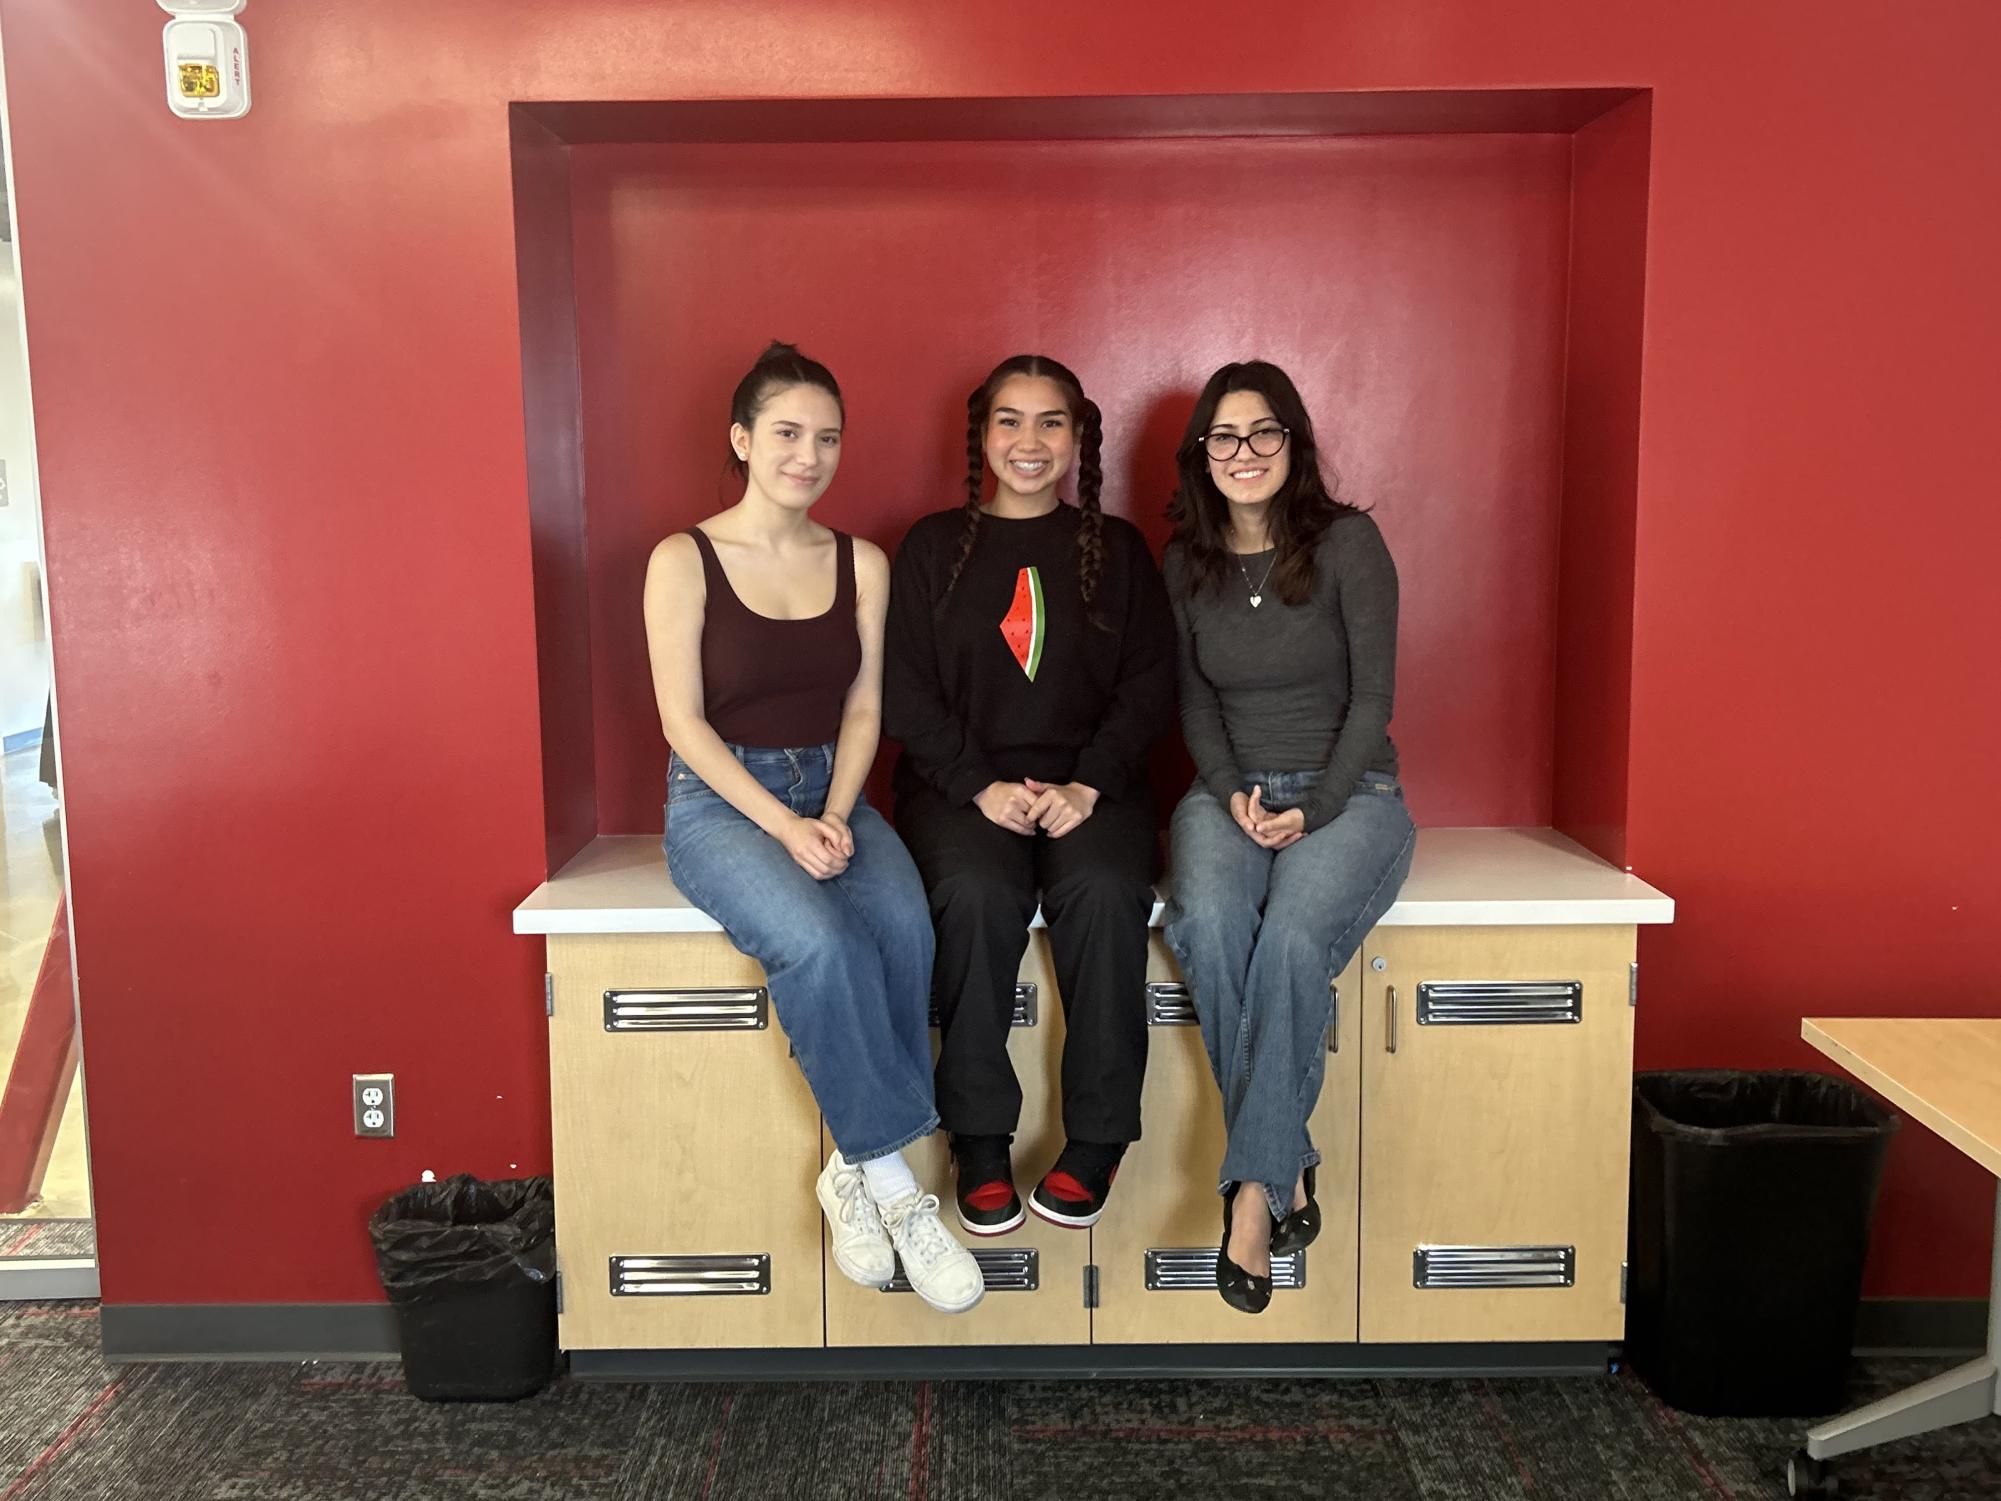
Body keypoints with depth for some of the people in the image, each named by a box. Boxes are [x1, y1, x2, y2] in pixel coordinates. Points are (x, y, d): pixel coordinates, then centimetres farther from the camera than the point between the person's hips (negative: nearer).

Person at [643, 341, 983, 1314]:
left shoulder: (862, 565, 10)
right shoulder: (684, 560, -2)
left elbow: (863, 708, 6)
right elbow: (683, 720, -8)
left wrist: (835, 815, -12)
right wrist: (783, 826, -18)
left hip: (828, 793, 4)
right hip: (719, 799, -3)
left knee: (903, 926, -29)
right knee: (820, 941, -33)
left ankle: (857, 1173, -14)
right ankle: (892, 1178, -17)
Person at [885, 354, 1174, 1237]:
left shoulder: (1116, 549, 13)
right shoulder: (934, 548, 11)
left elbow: (1150, 683, 5)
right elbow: (906, 691, 3)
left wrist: (1089, 784, -12)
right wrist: (983, 786, -12)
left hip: (1090, 782, 1)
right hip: (961, 782, 0)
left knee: (1105, 892, -31)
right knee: (975, 894, -32)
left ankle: (1096, 1140, -18)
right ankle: (980, 1139, -19)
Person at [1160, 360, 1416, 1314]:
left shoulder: (1347, 541, -2)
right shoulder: (1187, 563, 10)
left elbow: (1372, 695, -4)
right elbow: (1195, 705, 11)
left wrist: (1313, 809, -13)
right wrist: (1233, 793, -7)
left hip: (1349, 790, -2)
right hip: (1230, 791, 3)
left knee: (1292, 938, -34)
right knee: (1207, 928, -31)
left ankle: (1253, 1190, -23)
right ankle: (1289, 1169, -20)